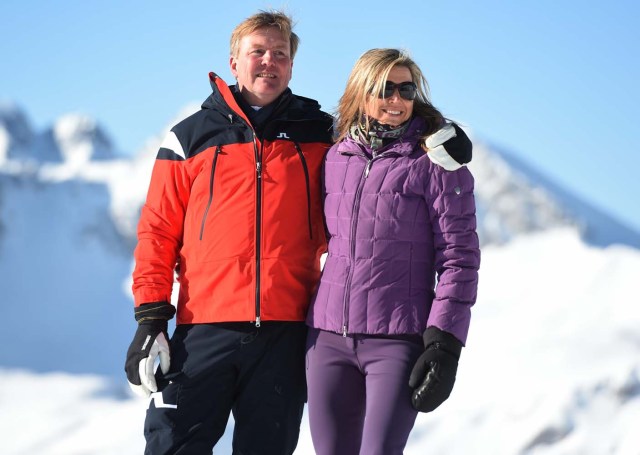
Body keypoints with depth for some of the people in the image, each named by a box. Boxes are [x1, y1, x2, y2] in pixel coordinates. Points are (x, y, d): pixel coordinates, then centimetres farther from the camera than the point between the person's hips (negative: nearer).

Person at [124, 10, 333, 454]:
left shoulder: (320, 136, 12)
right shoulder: (190, 138, 9)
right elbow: (159, 232, 7)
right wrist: (151, 316, -1)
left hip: (285, 333, 1)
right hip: (205, 330, -1)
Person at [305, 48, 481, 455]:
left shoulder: (434, 161, -3)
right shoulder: (336, 159, 12)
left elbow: (458, 258, -6)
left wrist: (445, 344, -13)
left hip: (399, 341, -5)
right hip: (329, 339, 5)